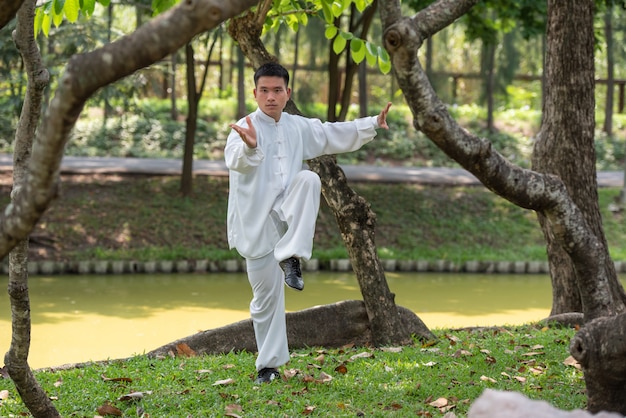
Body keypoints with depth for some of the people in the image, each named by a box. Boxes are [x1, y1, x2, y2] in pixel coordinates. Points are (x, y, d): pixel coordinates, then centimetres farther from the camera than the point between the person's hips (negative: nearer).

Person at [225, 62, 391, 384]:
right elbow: (235, 161, -34)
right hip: (256, 225, -4)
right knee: (266, 295, 0)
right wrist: (250, 146, -56)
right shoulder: (245, 128, -13)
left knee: (308, 179, -26)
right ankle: (269, 365, 17)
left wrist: (372, 125, 14)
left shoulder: (299, 128, 7)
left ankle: (291, 256, -25)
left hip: (285, 214, 4)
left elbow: (335, 135, 21)